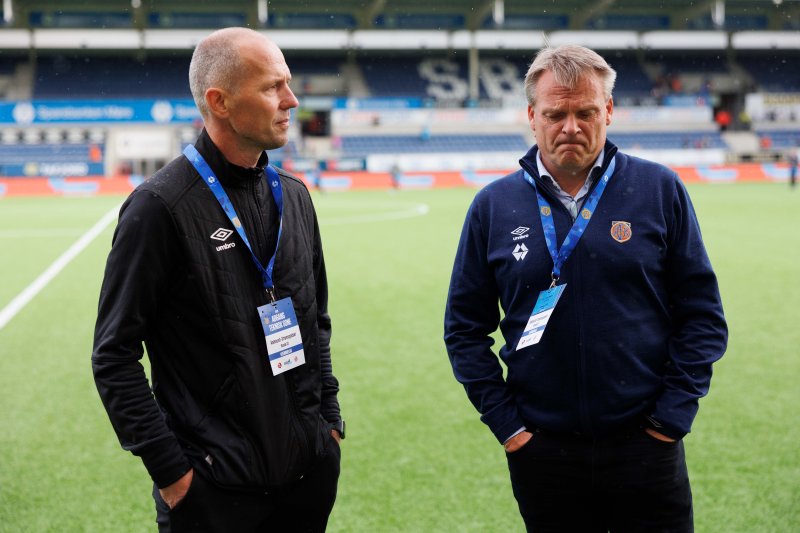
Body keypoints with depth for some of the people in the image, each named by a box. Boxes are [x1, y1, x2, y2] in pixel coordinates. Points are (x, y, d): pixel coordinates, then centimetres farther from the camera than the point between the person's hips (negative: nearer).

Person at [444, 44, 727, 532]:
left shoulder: (660, 190, -1)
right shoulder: (494, 206, 1)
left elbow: (702, 316, 1)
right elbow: (465, 328, 6)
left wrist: (673, 415, -5)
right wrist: (504, 419, -1)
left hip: (646, 450, -1)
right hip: (542, 452, 1)